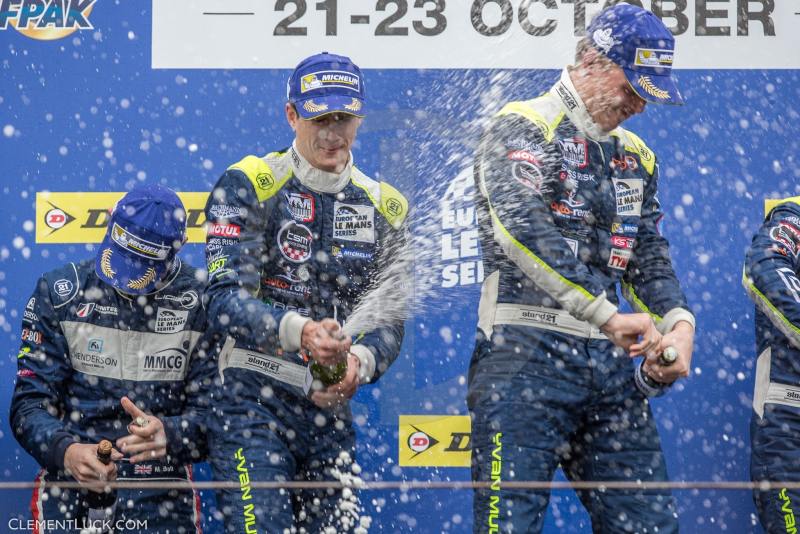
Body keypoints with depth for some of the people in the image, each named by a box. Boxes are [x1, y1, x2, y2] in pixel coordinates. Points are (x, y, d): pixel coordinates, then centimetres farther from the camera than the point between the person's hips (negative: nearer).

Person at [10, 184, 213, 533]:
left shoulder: (201, 302, 0)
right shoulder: (59, 292, 2)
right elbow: (30, 402, -1)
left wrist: (168, 435, -26)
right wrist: (66, 451, -22)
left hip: (162, 489, 0)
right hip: (71, 479, 1)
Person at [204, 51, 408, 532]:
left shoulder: (385, 207, 10)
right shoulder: (248, 185, -5)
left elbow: (390, 321, 7)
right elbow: (226, 299, -15)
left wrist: (360, 362, -15)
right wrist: (297, 331, -32)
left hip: (330, 411, 5)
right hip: (252, 402, -5)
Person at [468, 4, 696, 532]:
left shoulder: (635, 157, 19)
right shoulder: (522, 128, -5)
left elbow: (650, 256, 17)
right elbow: (526, 232, -20)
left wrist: (678, 325, -4)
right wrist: (609, 316, -26)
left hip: (610, 364, 7)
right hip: (526, 355, -7)